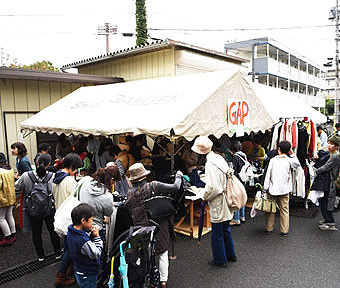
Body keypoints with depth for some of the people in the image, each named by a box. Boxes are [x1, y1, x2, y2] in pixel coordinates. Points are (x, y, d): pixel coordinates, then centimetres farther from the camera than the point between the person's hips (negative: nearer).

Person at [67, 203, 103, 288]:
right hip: (88, 276, -8)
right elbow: (96, 255, -21)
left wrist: (90, 234, -12)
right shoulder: (84, 242, -37)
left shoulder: (71, 232, -9)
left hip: (79, 271, 8)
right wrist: (96, 236, -19)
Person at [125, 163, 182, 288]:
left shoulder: (130, 193, -4)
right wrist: (178, 176, 2)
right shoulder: (153, 186, -15)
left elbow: (130, 213, 2)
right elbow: (175, 187, -15)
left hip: (141, 229, 3)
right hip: (158, 227, -2)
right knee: (163, 254, 14)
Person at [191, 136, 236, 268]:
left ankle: (220, 260, 23)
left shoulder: (210, 164, -24)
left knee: (217, 234, 8)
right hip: (226, 200, 9)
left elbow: (212, 188, -26)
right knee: (226, 229, 23)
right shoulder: (219, 158, 3)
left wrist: (205, 197, -8)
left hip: (218, 204, -9)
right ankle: (230, 254, 38)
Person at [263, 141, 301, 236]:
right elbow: (297, 164, 19)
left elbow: (268, 175, -4)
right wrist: (292, 155, 13)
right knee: (284, 210, 9)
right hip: (284, 189, 0)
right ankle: (284, 231, 13)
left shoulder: (273, 160, -3)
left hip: (272, 189, 0)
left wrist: (265, 188, -1)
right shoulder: (289, 160, -3)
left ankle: (269, 229, 17)